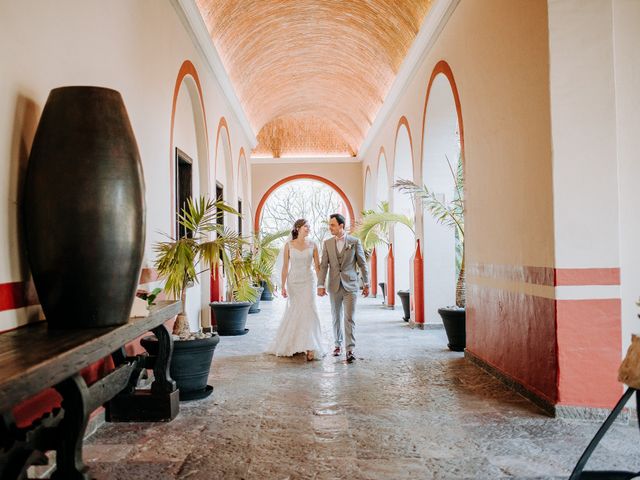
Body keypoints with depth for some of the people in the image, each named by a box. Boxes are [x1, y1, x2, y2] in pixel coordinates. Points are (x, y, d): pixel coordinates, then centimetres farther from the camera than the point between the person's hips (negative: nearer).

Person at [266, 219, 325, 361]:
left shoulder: (312, 245, 1)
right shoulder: (288, 245, -1)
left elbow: (317, 266, 2)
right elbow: (285, 267, 0)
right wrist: (283, 286, -4)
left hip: (308, 281, 0)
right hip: (293, 281, 0)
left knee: (308, 310, -12)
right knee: (294, 312, 9)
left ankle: (309, 348, -12)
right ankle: (292, 344, 27)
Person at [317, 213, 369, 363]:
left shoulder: (355, 242, -1)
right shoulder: (327, 243, 5)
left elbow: (362, 264, 2)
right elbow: (323, 265, 2)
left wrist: (366, 284, 2)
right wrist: (320, 285, -6)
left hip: (350, 285, -3)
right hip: (334, 286, 3)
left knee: (349, 318, -7)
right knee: (336, 317, 13)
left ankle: (350, 349, -5)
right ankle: (338, 344, 28)